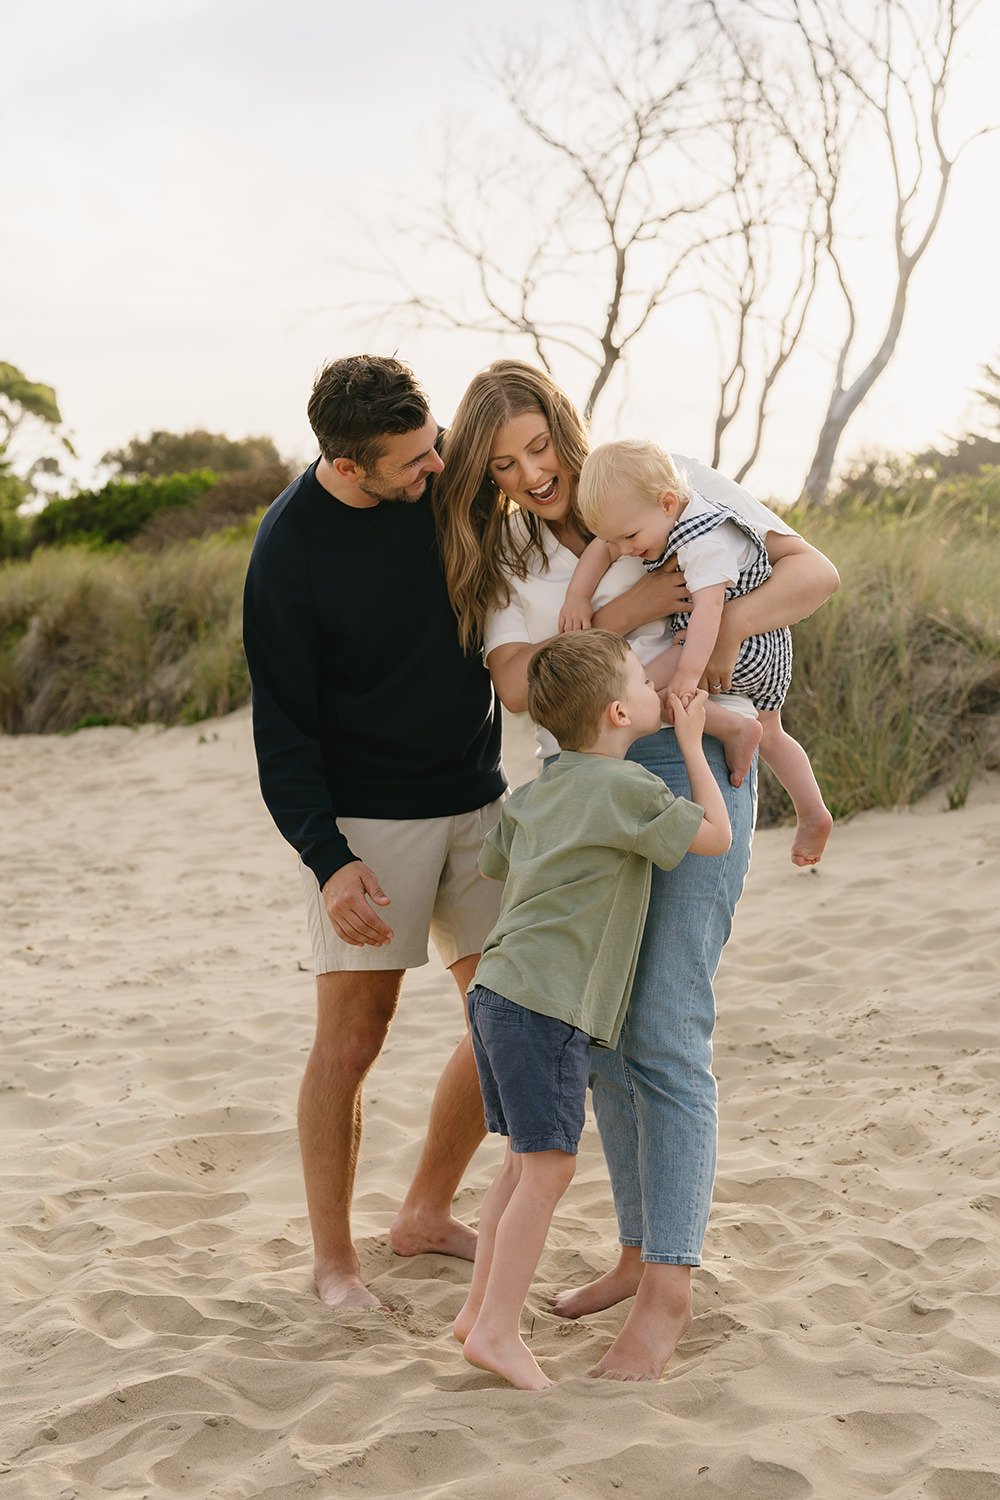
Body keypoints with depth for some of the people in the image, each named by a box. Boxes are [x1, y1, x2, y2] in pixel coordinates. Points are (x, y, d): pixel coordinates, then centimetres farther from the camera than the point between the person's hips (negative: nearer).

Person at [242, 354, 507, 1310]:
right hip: (365, 818, -5)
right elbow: (283, 729, -13)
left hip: (476, 801, 6)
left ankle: (426, 1214, 25)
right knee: (351, 1038, -5)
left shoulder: (450, 473, -4)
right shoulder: (289, 551, -17)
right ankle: (333, 1257, 13)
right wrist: (326, 860, -23)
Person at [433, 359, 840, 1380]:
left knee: (663, 1036, -11)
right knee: (603, 1037, 10)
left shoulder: (671, 488, 0)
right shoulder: (504, 555, 10)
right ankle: (639, 1253, 25)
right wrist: (631, 609, -17)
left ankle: (668, 1287, -4)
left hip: (688, 769, -5)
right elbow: (517, 684, -7)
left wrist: (728, 626, -23)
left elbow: (815, 571, -4)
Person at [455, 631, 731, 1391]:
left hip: (499, 992, 9)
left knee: (526, 1161, 16)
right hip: (545, 1005, -9)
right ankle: (498, 1331, -6)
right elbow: (716, 836, -2)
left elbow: (493, 864, 29)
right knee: (549, 1166, -7)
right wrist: (692, 743, 7)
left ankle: (480, 1309, 22)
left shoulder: (538, 792, 15)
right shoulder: (625, 788, -10)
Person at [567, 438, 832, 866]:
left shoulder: (705, 542, -28)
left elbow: (708, 609, -35)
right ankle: (813, 815, 29)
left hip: (744, 643, -10)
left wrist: (688, 672, -40)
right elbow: (601, 548, 6)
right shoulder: (651, 516, -1)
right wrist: (577, 596, -5)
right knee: (770, 735, 24)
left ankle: (733, 729, -16)